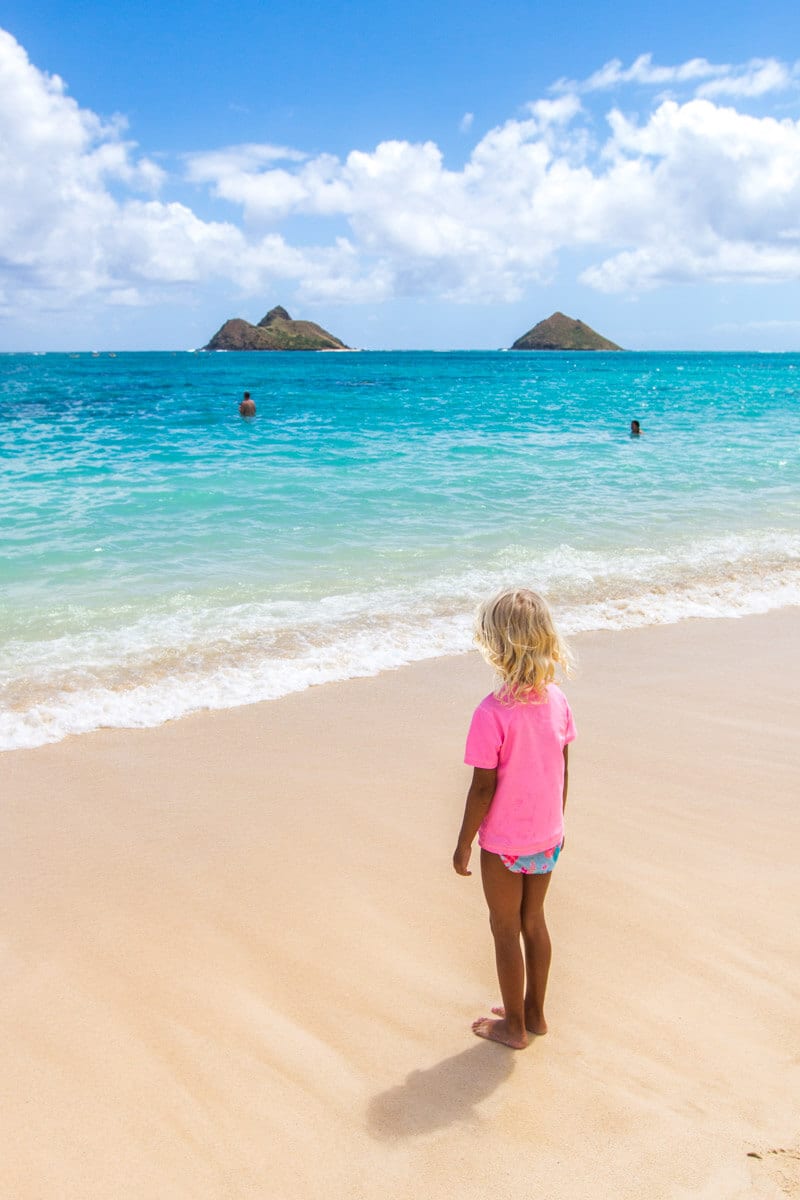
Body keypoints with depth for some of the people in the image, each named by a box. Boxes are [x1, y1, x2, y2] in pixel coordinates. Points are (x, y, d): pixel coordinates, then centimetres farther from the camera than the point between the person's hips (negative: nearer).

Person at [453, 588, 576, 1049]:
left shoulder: (493, 713, -26)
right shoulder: (556, 699, -7)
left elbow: (483, 789, -20)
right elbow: (563, 772, 3)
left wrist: (464, 844, -7)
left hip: (504, 842, -6)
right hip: (546, 837, 6)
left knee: (506, 929, 13)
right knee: (534, 920, 22)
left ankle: (514, 1025, 28)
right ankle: (535, 1012, 38)